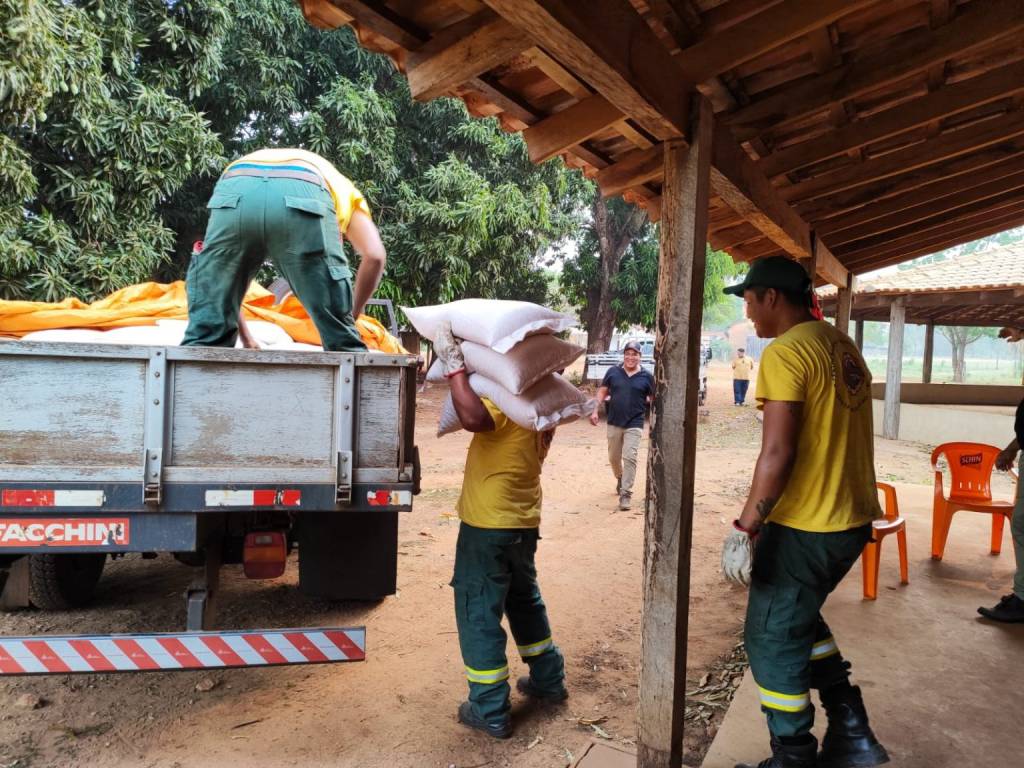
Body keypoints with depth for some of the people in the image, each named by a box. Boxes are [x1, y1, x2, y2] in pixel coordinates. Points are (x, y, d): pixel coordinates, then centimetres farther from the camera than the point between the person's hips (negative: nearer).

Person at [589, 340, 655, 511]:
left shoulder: (647, 376, -2)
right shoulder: (613, 372, 1)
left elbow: (654, 399, 6)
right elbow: (602, 391, 6)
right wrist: (595, 411, -2)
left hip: (634, 424, -3)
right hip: (614, 422, 3)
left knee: (630, 457, -13)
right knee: (613, 458, 15)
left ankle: (626, 494, -6)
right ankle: (620, 479, 45)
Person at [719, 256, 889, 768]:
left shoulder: (786, 352, -17)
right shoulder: (843, 345, 11)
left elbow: (778, 453, -23)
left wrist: (745, 528, -18)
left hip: (806, 525, -9)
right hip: (852, 517, 9)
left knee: (772, 637, 6)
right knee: (798, 616, 25)